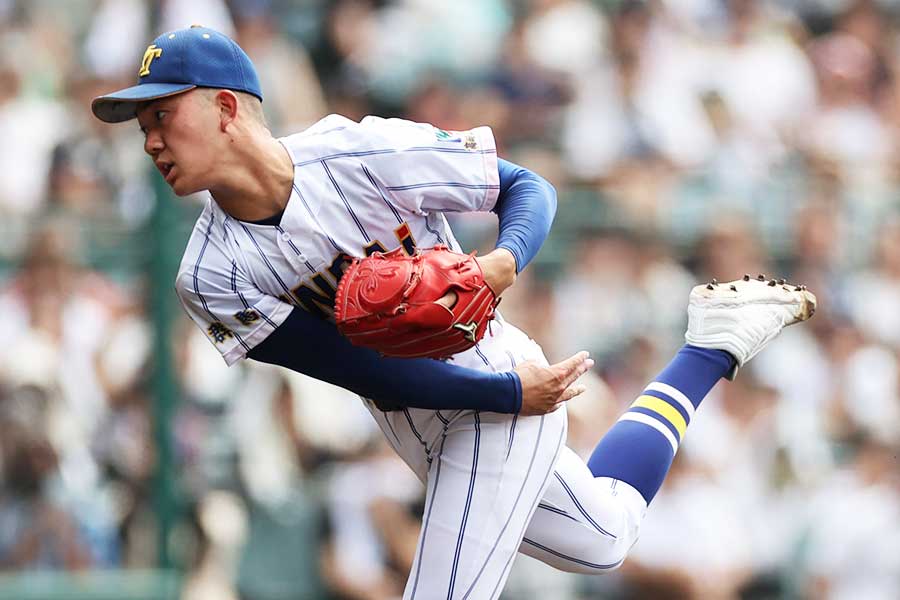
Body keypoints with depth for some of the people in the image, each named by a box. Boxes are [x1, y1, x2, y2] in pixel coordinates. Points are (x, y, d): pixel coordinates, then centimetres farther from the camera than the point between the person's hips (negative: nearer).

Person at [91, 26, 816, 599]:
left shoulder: (365, 156, -23)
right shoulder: (210, 280, -15)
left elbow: (529, 188, -11)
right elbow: (364, 370, -18)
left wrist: (504, 262, -32)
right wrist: (512, 393, -23)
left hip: (492, 370, -5)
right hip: (417, 426, 5)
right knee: (601, 540, 25)